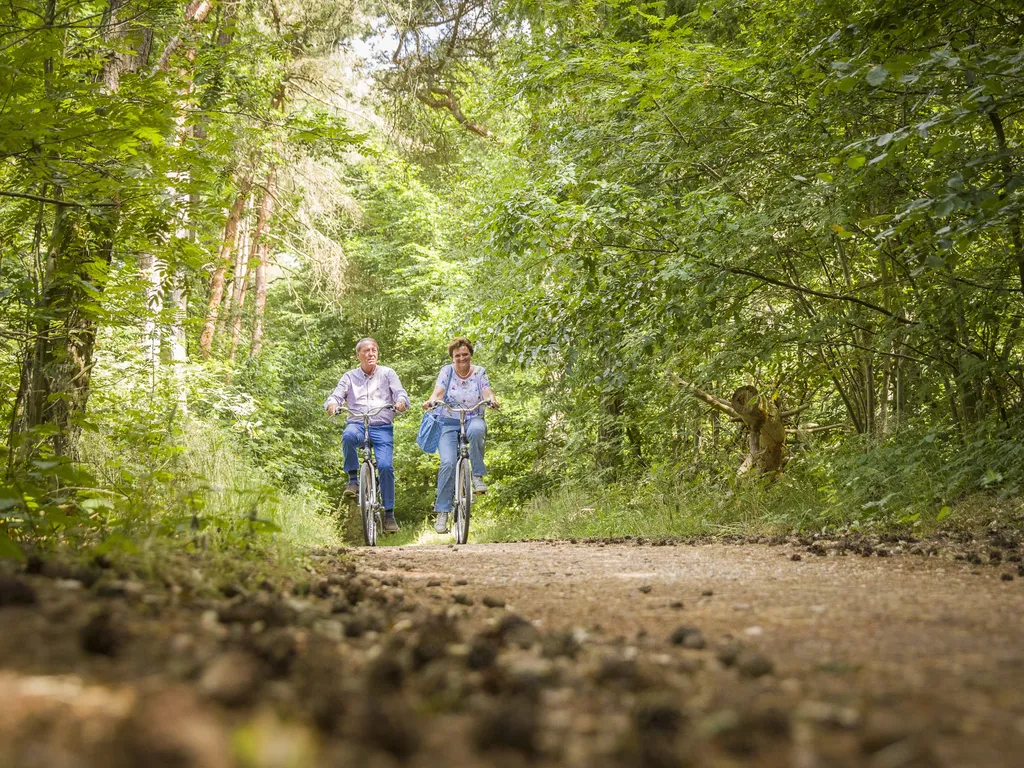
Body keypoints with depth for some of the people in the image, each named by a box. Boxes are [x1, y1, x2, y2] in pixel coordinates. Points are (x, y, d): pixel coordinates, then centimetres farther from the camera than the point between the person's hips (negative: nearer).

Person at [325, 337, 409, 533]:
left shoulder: (387, 373, 12)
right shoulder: (350, 377, 15)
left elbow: (401, 393, 3)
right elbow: (336, 395, 5)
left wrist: (401, 402, -22)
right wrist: (332, 404, -20)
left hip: (382, 428, 0)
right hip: (357, 424, 0)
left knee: (385, 466, -19)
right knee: (348, 436, -37)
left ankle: (389, 514, -7)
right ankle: (353, 479, -19)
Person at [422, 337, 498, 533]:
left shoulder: (479, 372, 6)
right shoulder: (446, 372, 3)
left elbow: (487, 393, -7)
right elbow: (438, 392, -12)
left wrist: (491, 400, -32)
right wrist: (432, 401, -36)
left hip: (474, 420, 1)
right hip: (449, 423, 0)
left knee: (476, 430, -39)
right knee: (448, 463, -21)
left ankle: (477, 475, -24)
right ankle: (442, 512, -16)